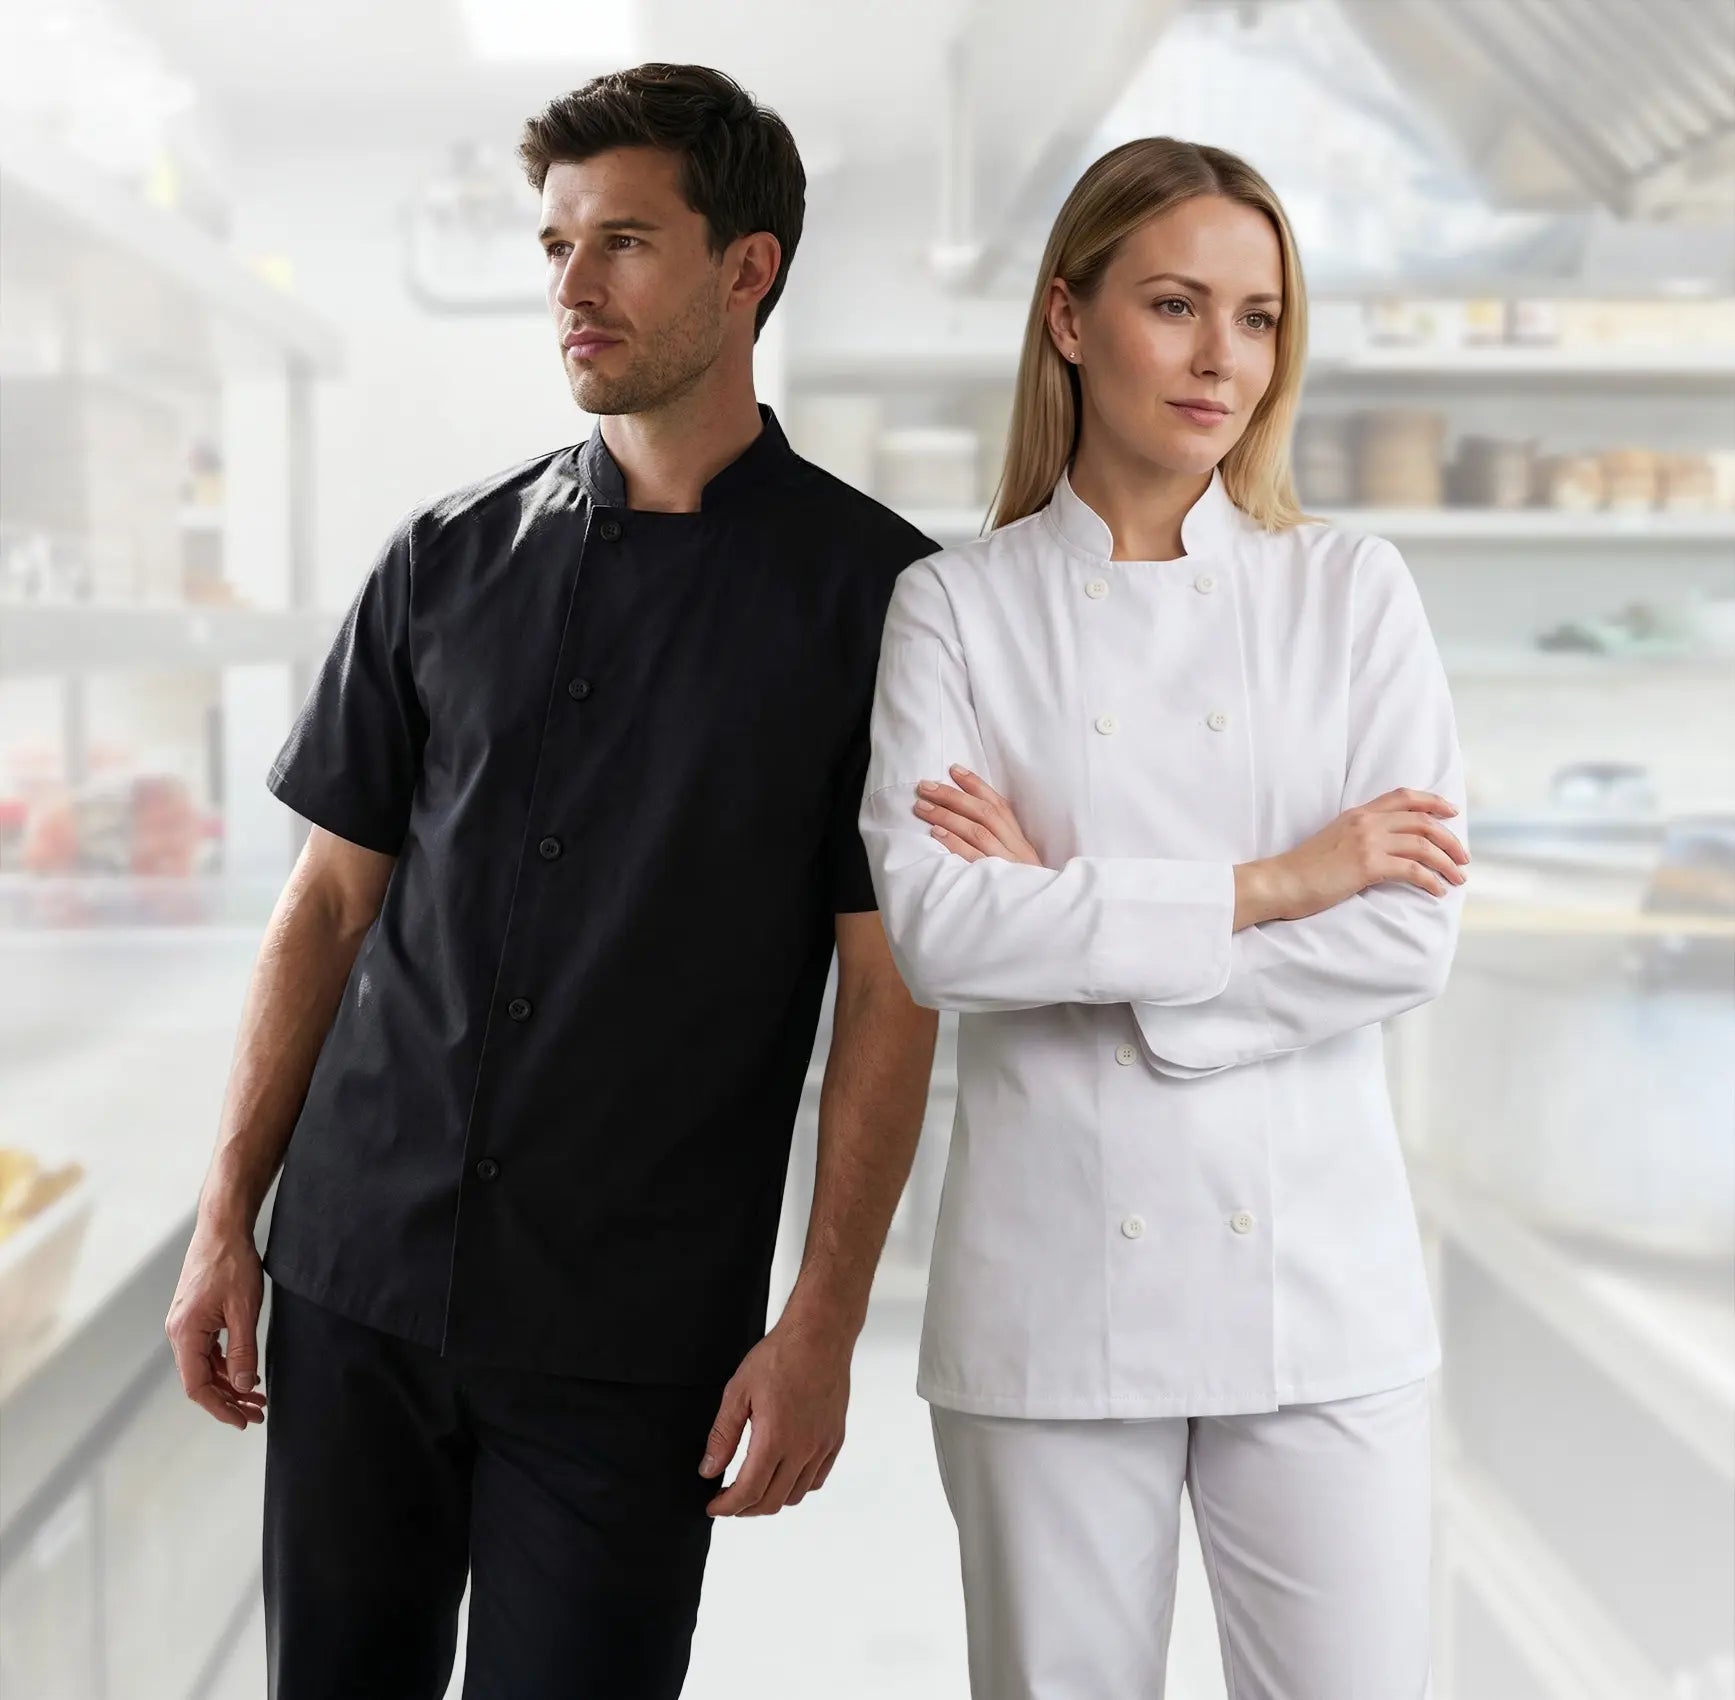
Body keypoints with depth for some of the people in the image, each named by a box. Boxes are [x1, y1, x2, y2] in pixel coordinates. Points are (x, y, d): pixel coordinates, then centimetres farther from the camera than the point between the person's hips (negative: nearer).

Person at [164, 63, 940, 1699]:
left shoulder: (872, 588, -4)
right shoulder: (447, 556, 6)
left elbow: (887, 989, -5)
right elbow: (330, 896, 9)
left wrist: (821, 1329, -9)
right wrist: (227, 1217, 5)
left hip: (632, 1336, -3)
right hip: (358, 1272, 4)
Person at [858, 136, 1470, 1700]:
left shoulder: (1354, 592, 4)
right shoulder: (957, 605, 2)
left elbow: (1412, 936, -6)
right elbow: (933, 930, -12)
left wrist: (1073, 920, -11)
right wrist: (1269, 887, -14)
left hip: (1314, 1272, 1)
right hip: (1054, 1275, 0)